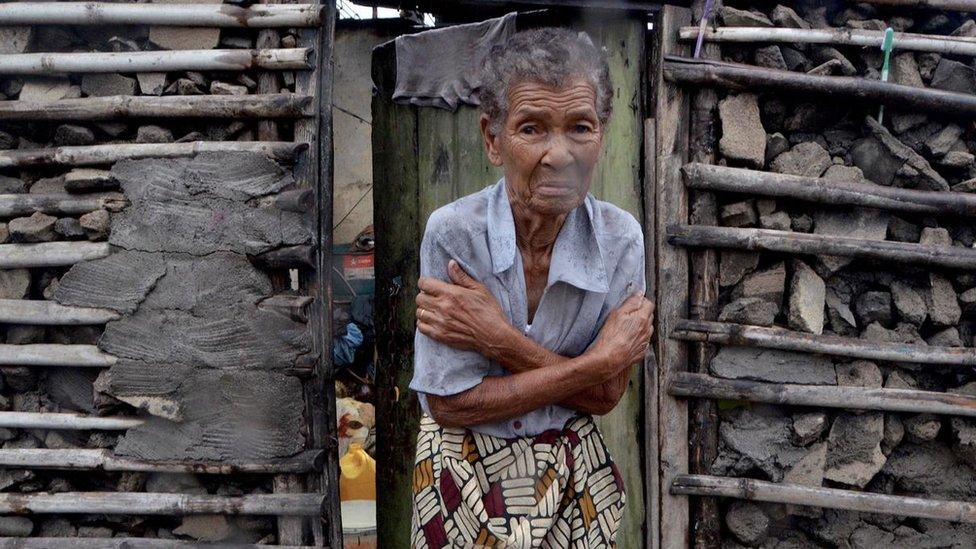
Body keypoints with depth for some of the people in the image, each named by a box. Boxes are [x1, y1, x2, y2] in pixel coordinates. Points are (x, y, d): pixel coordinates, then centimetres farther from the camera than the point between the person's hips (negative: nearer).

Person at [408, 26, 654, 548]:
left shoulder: (620, 238, -13)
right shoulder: (452, 233, -20)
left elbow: (605, 396, -12)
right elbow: (450, 403, -20)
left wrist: (500, 341, -25)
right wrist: (601, 359, -22)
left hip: (573, 469, 2)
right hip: (467, 476, -2)